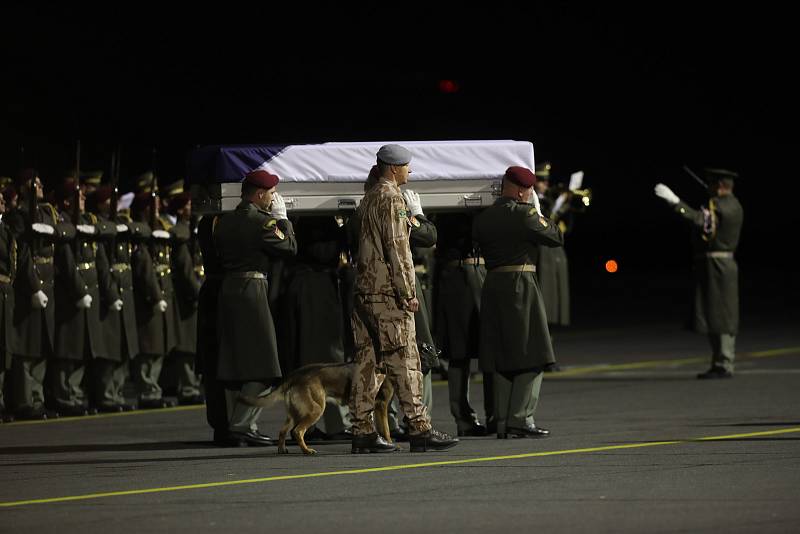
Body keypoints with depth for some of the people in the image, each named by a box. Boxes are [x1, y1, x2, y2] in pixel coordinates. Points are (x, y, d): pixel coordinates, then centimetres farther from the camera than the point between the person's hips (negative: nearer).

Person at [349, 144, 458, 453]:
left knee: (367, 362, 7)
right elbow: (397, 248, -17)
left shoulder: (368, 200, 17)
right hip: (388, 292, -9)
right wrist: (408, 293, -16)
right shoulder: (391, 199, -11)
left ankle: (363, 432, 6)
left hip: (364, 291, 9)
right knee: (404, 361, -8)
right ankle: (419, 429, -8)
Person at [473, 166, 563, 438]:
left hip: (492, 284, 7)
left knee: (502, 359, 10)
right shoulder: (524, 213, -9)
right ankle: (521, 419, -7)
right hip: (521, 285, -7)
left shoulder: (482, 218, 10)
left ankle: (503, 423, 8)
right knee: (531, 357, -1)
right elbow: (556, 237, -2)